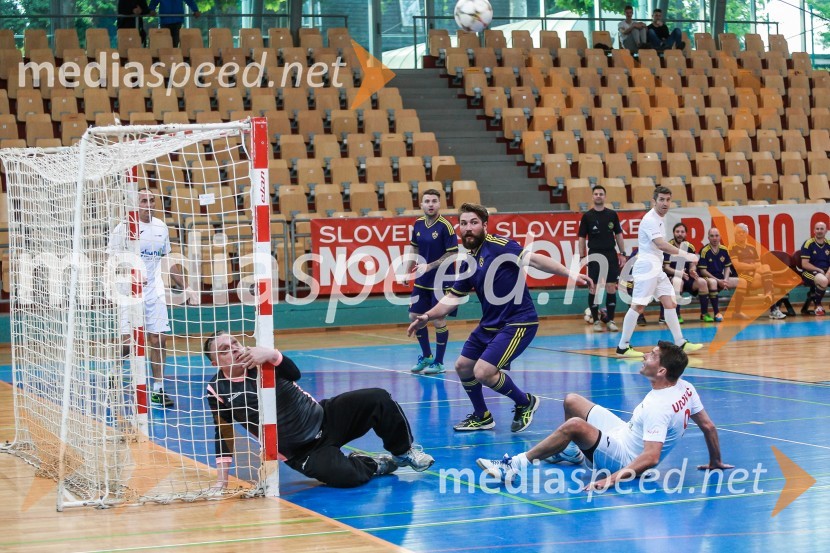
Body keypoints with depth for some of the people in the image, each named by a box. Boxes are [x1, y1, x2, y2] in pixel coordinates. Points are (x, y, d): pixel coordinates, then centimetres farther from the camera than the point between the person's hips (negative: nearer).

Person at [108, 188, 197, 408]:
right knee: (127, 341, -8)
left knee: (158, 340, 1)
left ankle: (158, 390, 8)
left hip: (154, 291, 5)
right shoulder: (123, 229, -6)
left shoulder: (161, 227, 10)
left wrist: (184, 287, 17)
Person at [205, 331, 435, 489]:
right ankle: (373, 465, 5)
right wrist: (222, 480, -4)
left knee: (378, 398, -15)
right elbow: (223, 435, 0)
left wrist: (272, 354, -43)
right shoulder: (218, 390, -8)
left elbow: (294, 374, -23)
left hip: (325, 416, 3)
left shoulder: (260, 359, -5)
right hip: (302, 452, -3)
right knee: (346, 476, -30)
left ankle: (404, 452, 9)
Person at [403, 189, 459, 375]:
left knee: (439, 321, -2)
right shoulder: (418, 224, 3)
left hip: (441, 281, -6)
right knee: (414, 316, 9)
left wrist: (430, 267, -20)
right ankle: (426, 357, 27)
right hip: (422, 281, 6)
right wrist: (408, 272, 7)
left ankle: (439, 363, 11)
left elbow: (452, 253, -16)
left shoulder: (445, 226, -16)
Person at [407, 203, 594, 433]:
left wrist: (569, 273, -40)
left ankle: (525, 403, 7)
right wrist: (427, 316, 6)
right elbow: (453, 297, 18)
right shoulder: (468, 262, 8)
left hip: (518, 322, -9)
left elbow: (533, 259, -28)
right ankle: (482, 417, 35)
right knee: (463, 367, 15)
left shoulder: (498, 245, -15)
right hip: (489, 325, 9)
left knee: (483, 372, -18)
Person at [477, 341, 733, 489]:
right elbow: (708, 426, 3)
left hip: (623, 458, -10)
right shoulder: (686, 388, -7)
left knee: (574, 425, -34)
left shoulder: (657, 407, -32)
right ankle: (572, 452, 41)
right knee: (572, 401, 15)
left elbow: (651, 457, -39)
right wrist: (715, 462, 18)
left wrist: (612, 479, -44)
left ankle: (517, 464, -30)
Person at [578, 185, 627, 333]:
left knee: (611, 287, 1)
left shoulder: (612, 214, 5)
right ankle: (596, 320, 8)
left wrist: (622, 253, 5)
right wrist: (581, 257, -3)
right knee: (594, 288, -1)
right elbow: (582, 237, 3)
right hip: (594, 255, -1)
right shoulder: (587, 216, 1)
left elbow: (618, 234, 10)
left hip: (611, 255, 1)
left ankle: (610, 320, 8)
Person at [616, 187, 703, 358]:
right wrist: (684, 254, -27)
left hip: (657, 269, 10)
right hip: (646, 267, -10)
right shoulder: (650, 219, -15)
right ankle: (623, 347, -5)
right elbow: (661, 244, -25)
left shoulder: (659, 219, 15)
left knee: (670, 303, 7)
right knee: (638, 306, -9)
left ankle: (681, 343, 10)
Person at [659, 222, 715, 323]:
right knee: (678, 281, -37)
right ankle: (677, 315, -30)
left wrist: (692, 271, -16)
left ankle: (704, 314, -5)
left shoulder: (690, 247, 5)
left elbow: (692, 266, 9)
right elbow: (666, 268, -13)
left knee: (702, 282, -19)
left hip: (687, 278, 5)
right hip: (672, 277, -5)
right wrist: (679, 273, -29)